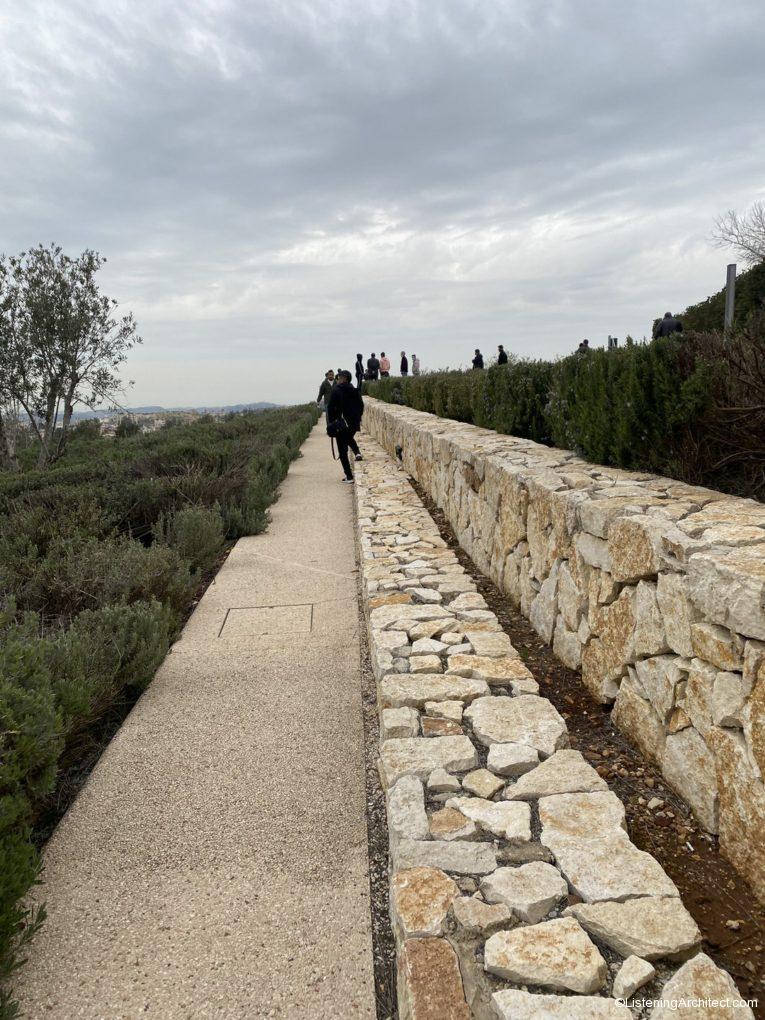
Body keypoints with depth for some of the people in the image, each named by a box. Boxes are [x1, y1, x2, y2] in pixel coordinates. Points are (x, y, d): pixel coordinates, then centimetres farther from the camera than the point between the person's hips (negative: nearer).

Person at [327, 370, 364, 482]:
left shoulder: (336, 391, -8)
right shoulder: (355, 391, 7)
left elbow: (331, 408, -11)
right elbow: (361, 406, 10)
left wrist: (330, 424, -4)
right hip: (354, 424, 5)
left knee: (343, 451, 3)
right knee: (349, 437, 36)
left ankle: (349, 476, 0)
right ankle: (357, 452, 7)